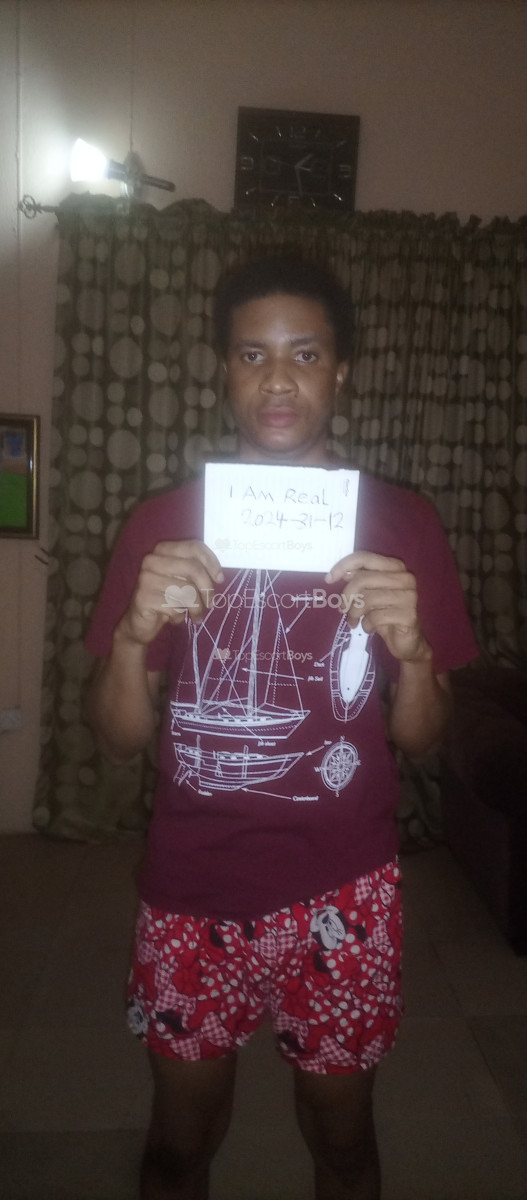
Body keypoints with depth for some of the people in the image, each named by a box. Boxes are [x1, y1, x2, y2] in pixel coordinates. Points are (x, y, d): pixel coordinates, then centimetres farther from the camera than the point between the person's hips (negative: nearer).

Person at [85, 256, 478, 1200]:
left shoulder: (401, 525, -4)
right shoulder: (163, 524, -4)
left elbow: (421, 739, -2)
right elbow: (117, 739, -4)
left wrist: (411, 648, -23)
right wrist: (135, 633, -24)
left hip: (342, 895, 0)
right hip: (190, 891, 1)